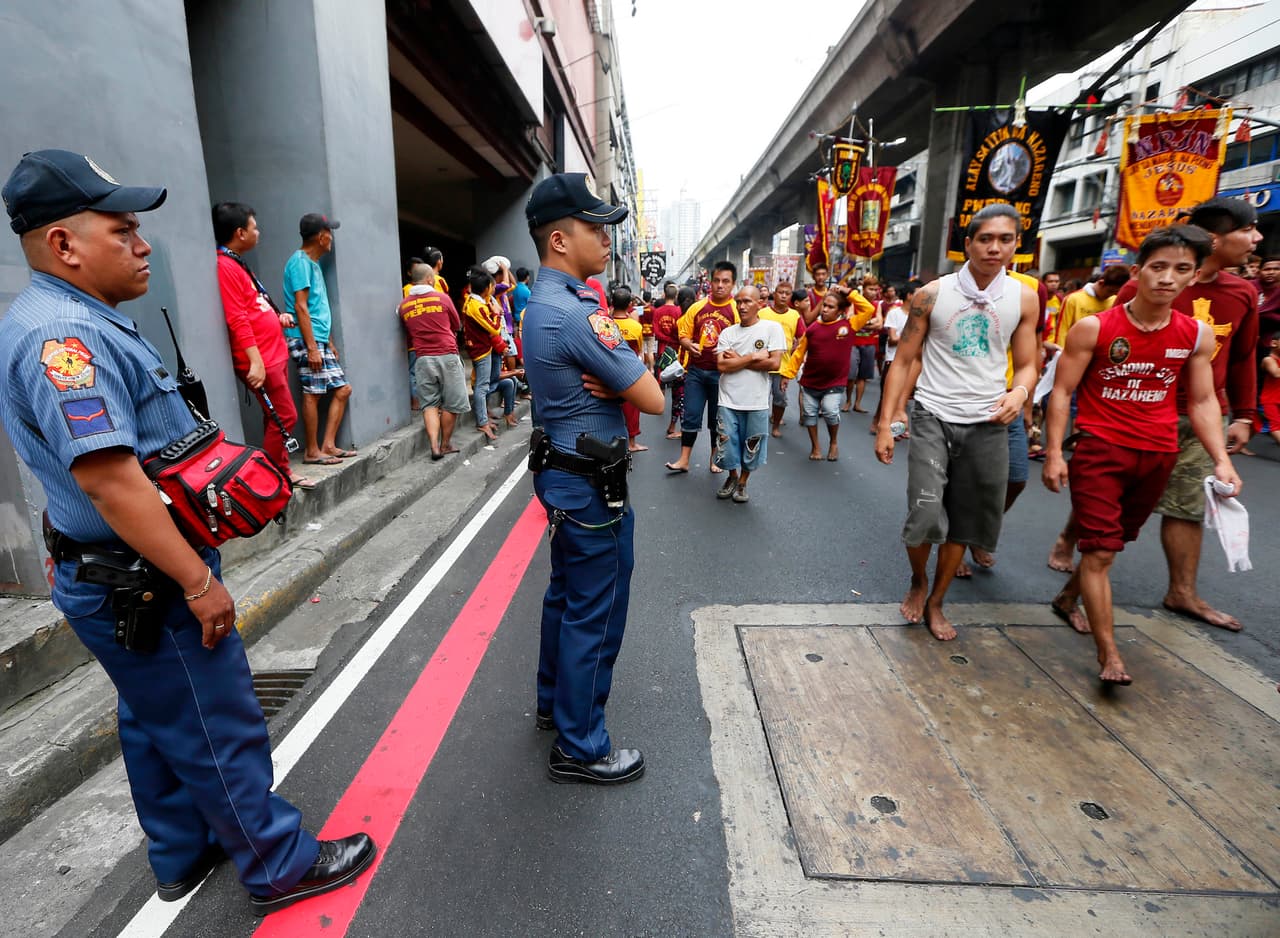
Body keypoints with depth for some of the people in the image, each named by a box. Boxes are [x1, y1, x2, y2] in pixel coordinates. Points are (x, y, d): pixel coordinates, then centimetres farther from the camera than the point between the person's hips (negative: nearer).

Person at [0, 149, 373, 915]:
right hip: (145, 583, -10)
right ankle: (281, 865, 22)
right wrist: (199, 581, -26)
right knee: (219, 730, 4)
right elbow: (107, 477, -30)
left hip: (129, 577, 10)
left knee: (158, 723, 22)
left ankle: (183, 854, 41)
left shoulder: (85, 323, 11)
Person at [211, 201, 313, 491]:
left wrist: (277, 315, 9)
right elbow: (237, 319, -21)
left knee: (276, 417, 13)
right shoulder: (225, 267, -14)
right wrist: (255, 360, -24)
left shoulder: (237, 264, 16)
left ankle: (283, 471, 21)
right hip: (261, 358, -10)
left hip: (275, 353, 10)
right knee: (284, 416, -6)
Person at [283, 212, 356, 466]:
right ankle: (312, 451, 3)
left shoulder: (313, 263, 19)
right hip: (306, 341, -10)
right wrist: (312, 347, -20)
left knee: (342, 389, 8)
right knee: (312, 394, -5)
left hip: (319, 341, 10)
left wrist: (328, 341, 21)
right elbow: (300, 306, -16)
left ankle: (328, 445, 11)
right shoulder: (301, 262, -9)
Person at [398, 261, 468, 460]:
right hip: (447, 356, -3)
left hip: (422, 359, 3)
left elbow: (408, 333, 16)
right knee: (452, 403, 8)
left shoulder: (404, 305, 7)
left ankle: (434, 447, -4)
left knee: (429, 404, 7)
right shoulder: (442, 298, 1)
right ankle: (445, 445, 14)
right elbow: (457, 326, 13)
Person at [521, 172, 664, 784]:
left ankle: (555, 703, 42)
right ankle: (579, 749, 20)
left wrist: (611, 382, -10)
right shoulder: (576, 313, -24)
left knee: (566, 596, 23)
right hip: (592, 487, -10)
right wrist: (621, 383, -2)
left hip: (561, 473, 10)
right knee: (595, 616, 3)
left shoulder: (540, 304, 9)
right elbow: (653, 399, -21)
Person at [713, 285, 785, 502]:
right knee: (727, 447, 7)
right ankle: (732, 477, 35)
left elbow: (774, 363, -12)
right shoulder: (728, 332, 3)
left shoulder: (772, 328, -3)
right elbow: (722, 366, -8)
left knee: (751, 450, 11)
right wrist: (753, 357, -14)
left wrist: (737, 359, -9)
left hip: (757, 403, -1)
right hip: (728, 401, 1)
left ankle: (742, 482, 33)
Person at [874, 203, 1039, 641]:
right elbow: (904, 361, 0)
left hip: (988, 424, 3)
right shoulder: (932, 295, -3)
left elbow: (1026, 365, 10)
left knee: (965, 521, 9)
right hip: (934, 417, -2)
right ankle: (917, 582, 19)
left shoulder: (1025, 299, 4)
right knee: (926, 515, -14)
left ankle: (936, 602, 29)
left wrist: (1019, 391, -14)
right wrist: (886, 424, -4)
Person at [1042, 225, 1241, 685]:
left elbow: (1202, 401, 8)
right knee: (1100, 550, -6)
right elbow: (1062, 392, -7)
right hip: (1100, 450, -4)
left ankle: (1067, 598, 40)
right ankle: (1109, 656, -2)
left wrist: (1221, 460, -3)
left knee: (1113, 542, 17)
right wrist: (1053, 452, -14)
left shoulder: (1197, 335, 2)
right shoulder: (1093, 328, -9)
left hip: (1158, 456, 5)